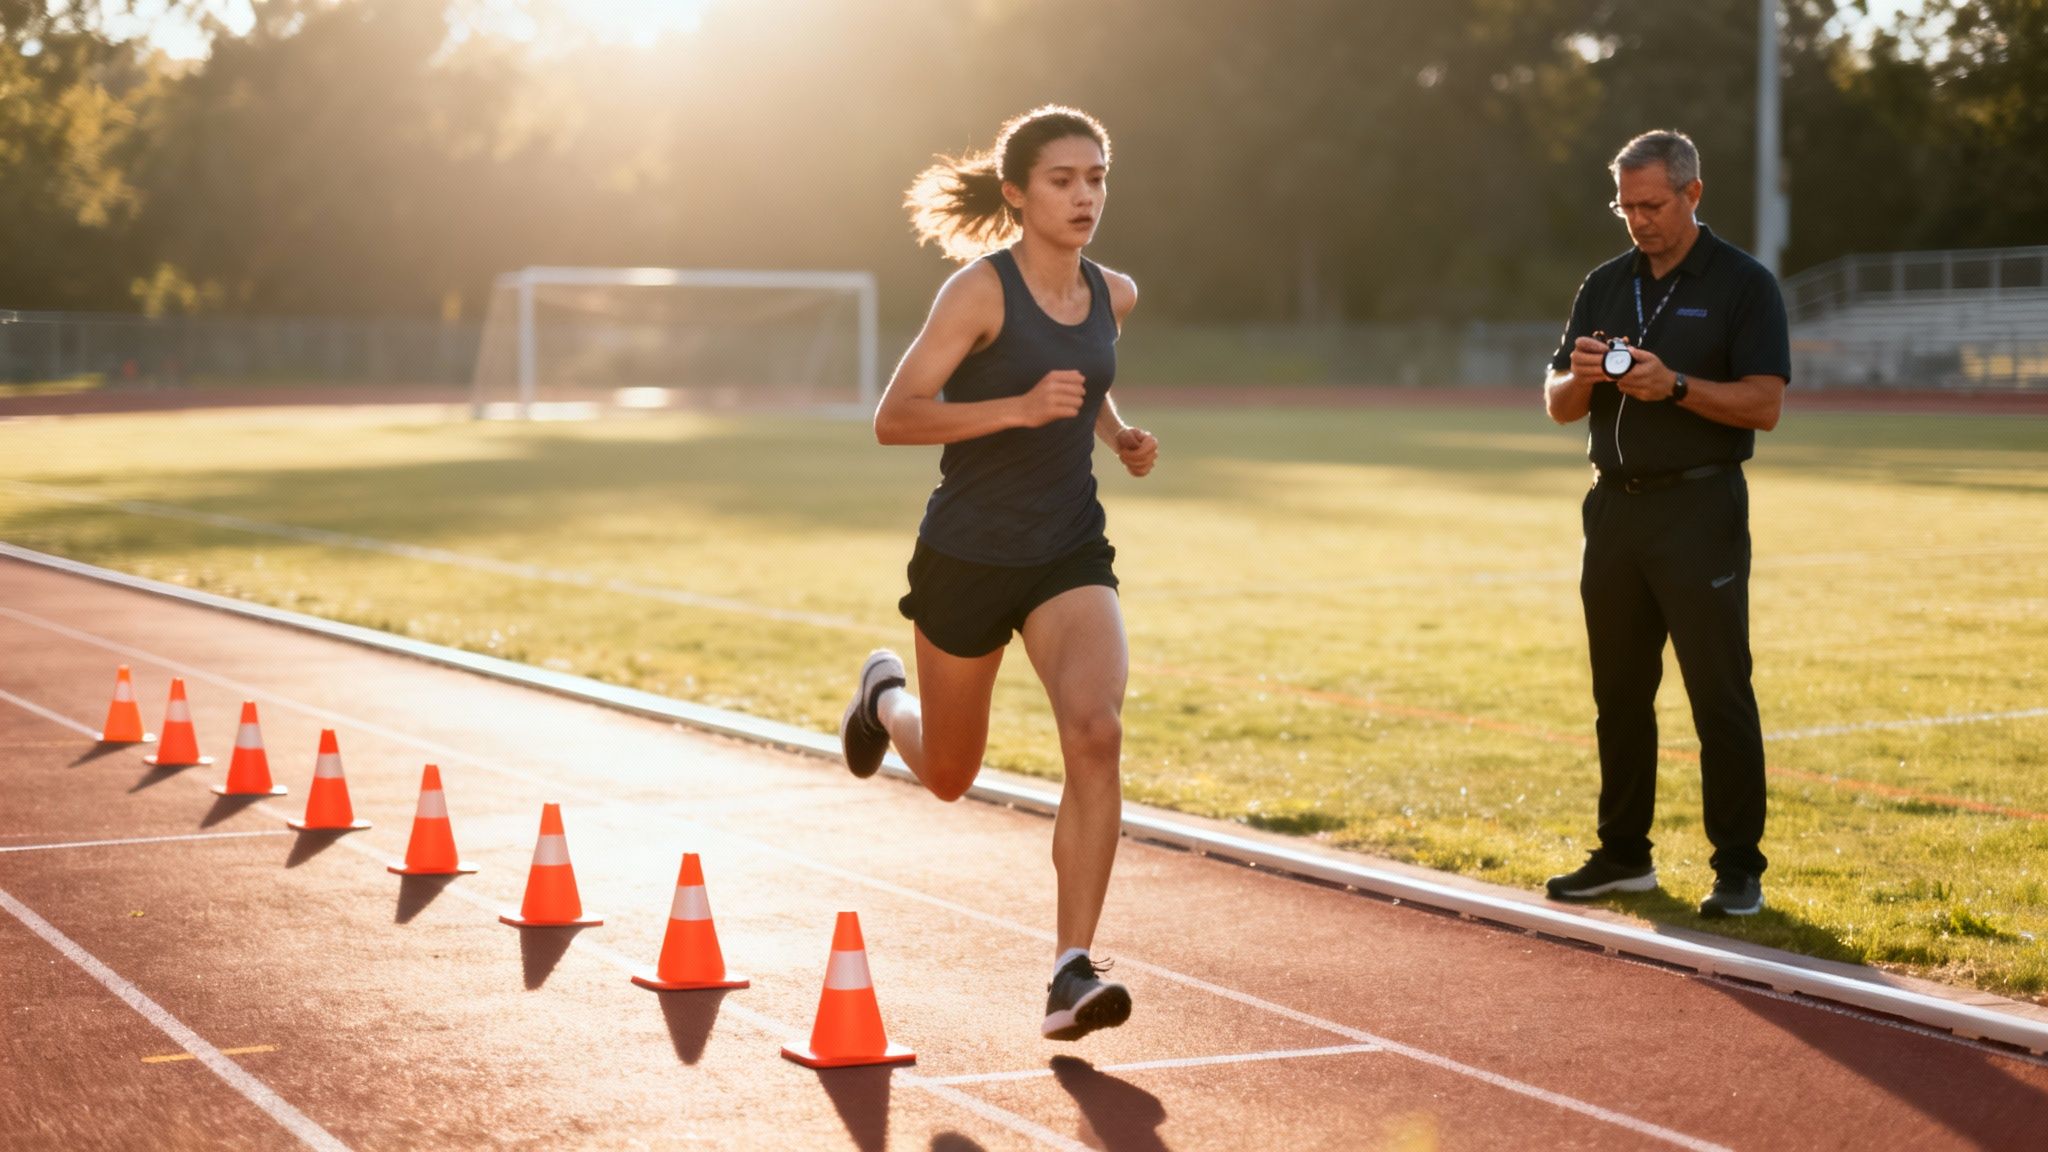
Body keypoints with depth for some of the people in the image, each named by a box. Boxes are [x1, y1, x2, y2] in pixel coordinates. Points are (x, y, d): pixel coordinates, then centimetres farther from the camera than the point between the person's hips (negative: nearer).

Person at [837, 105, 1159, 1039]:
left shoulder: (1113, 294, 3)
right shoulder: (981, 289, -15)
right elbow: (894, 417, -19)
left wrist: (1119, 433, 7)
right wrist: (1019, 407, -30)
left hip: (1070, 551, 3)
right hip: (968, 553, -3)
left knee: (1095, 734, -22)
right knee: (948, 775, 15)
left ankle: (1072, 971, -17)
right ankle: (886, 696, 52)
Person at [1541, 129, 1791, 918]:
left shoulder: (1743, 284, -3)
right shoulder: (1605, 286, 13)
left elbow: (1764, 405, -12)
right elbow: (1557, 406, 13)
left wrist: (1675, 385, -24)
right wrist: (1580, 378, -10)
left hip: (1700, 510, -6)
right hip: (1614, 509, 6)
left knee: (1720, 695, -6)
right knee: (1619, 693, 10)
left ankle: (1738, 868, -1)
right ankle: (1624, 854, 20)